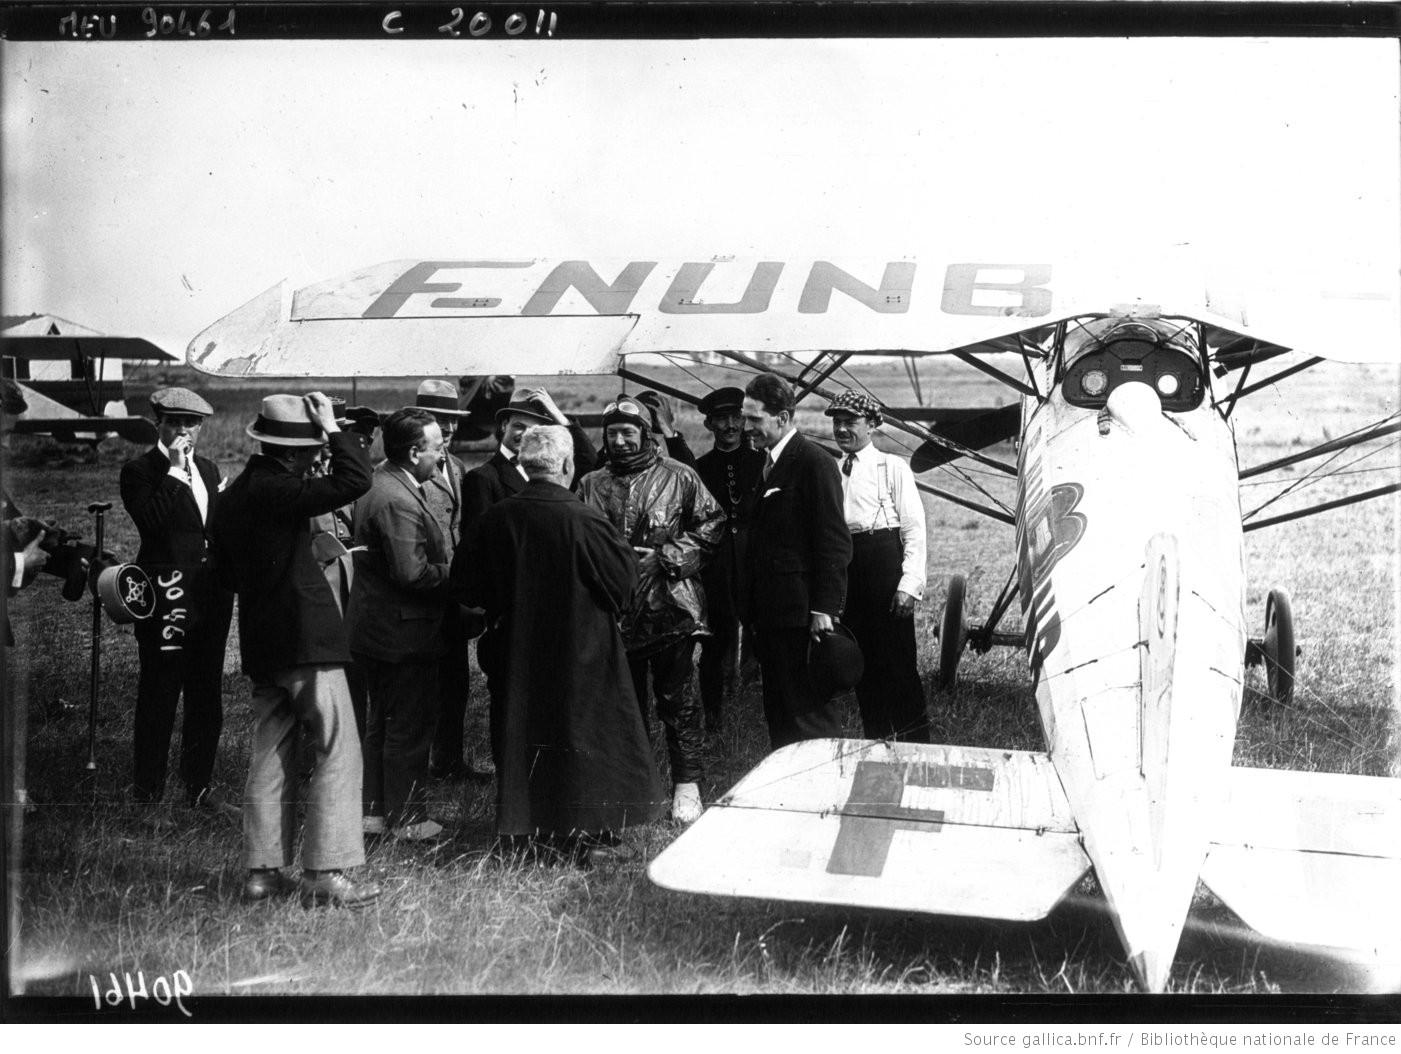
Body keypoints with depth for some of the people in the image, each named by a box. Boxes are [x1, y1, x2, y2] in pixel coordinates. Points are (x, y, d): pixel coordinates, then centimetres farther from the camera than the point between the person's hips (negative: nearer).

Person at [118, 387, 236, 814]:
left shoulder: (209, 470, 16)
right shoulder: (140, 471, -3)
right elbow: (150, 520, -20)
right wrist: (174, 470, -18)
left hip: (211, 594, 7)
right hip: (166, 595, -6)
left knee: (207, 694, 10)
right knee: (159, 695, -2)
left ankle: (200, 785, 19)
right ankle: (147, 792, 7)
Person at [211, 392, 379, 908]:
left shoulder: (233, 496, 11)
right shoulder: (278, 490, -17)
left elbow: (228, 571, 21)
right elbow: (355, 479, -25)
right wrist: (333, 427, -14)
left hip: (261, 643, 9)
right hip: (306, 638, -9)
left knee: (270, 757, 12)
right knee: (338, 753, -4)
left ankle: (263, 870, 15)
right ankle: (326, 874, -5)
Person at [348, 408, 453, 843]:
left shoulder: (376, 487, 10)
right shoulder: (398, 501, -23)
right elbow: (412, 574, -28)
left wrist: (444, 567, 9)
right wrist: (454, 573, -13)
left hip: (374, 628, 11)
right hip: (403, 632, -11)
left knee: (382, 722, 18)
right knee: (410, 726, 0)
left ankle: (374, 810, 27)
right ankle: (407, 819, 9)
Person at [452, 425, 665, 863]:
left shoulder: (495, 519, -5)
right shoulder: (581, 519, -19)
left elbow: (465, 585, 3)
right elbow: (625, 575, -12)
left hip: (518, 652, 4)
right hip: (581, 653, -4)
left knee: (521, 736, 15)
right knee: (586, 730, 6)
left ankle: (518, 826, 22)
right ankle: (590, 831, 7)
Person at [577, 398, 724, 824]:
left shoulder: (678, 477, -1)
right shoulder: (591, 485, 10)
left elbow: (711, 523, 0)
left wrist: (666, 557, -9)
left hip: (669, 607, -4)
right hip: (613, 609, 4)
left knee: (677, 698, 0)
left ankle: (687, 785, 8)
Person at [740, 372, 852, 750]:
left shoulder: (815, 464, -12)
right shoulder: (766, 464, 15)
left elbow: (834, 543, -15)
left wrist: (823, 608, -18)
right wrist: (751, 606, 14)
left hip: (802, 615, -9)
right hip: (769, 613, 9)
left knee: (811, 715, -4)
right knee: (778, 714, 12)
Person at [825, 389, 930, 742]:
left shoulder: (892, 467, -1)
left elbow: (915, 529, -5)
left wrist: (910, 584, -13)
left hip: (884, 561, -5)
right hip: (844, 565, 5)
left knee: (898, 659, -5)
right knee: (862, 660, 9)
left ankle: (916, 740, 4)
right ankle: (875, 742, 19)